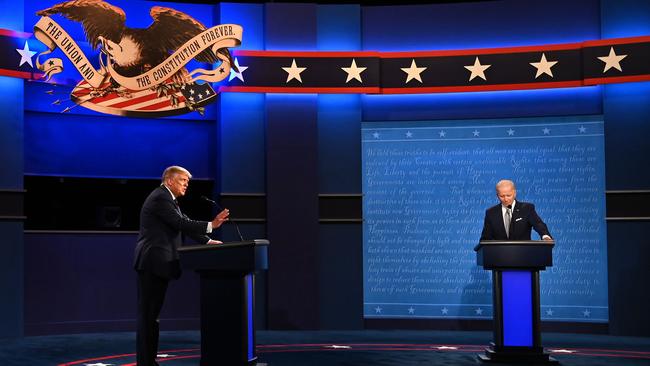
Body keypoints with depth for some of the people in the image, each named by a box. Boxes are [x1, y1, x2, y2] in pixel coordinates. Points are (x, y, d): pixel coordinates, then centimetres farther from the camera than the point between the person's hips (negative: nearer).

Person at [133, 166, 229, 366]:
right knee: (148, 314, -7)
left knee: (151, 314, 11)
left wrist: (207, 241, 12)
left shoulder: (167, 199, 20)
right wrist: (211, 225, -15)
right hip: (152, 263, -10)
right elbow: (181, 223, -18)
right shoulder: (160, 198, -12)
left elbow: (183, 224, 20)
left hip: (157, 264, 10)